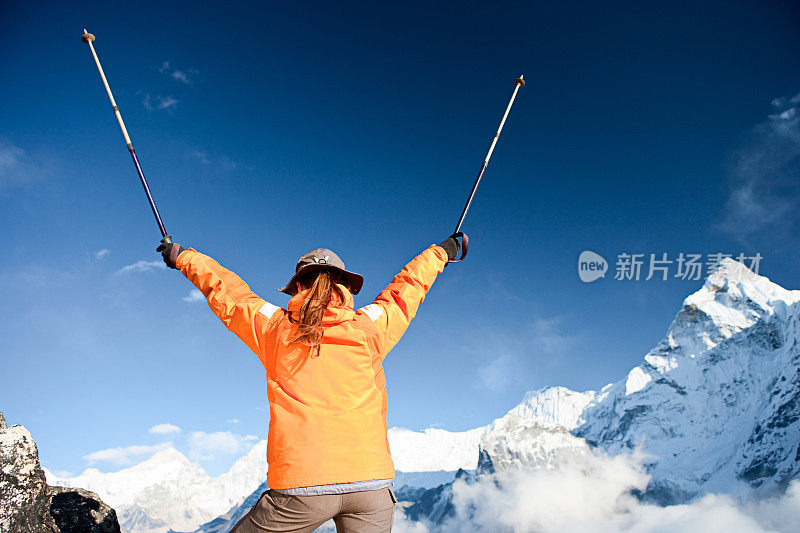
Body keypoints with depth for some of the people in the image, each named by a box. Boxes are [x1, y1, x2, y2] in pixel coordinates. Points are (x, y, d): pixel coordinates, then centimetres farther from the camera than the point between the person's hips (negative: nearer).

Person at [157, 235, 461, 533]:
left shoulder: (275, 328, 3)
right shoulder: (368, 328, 4)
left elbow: (227, 294, 19)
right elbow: (407, 287, 20)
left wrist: (182, 256, 36)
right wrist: (441, 252, 38)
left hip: (303, 484, -1)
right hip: (371, 482, 1)